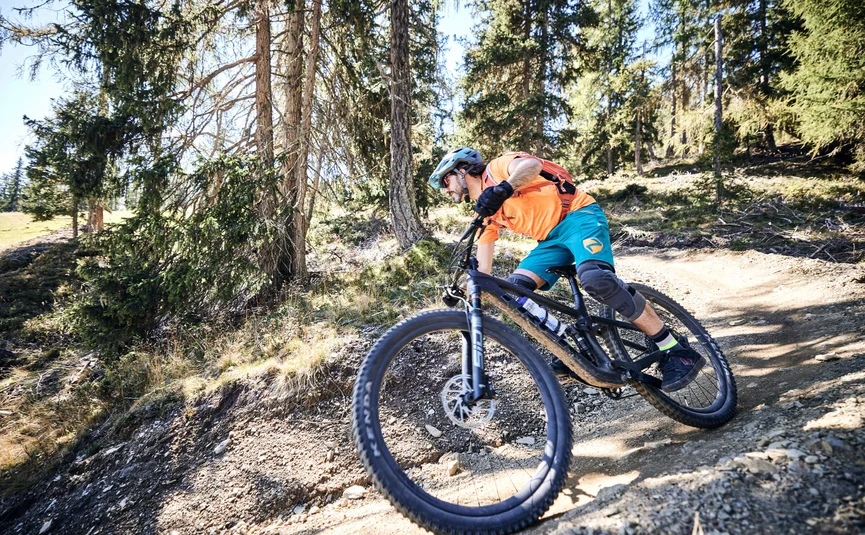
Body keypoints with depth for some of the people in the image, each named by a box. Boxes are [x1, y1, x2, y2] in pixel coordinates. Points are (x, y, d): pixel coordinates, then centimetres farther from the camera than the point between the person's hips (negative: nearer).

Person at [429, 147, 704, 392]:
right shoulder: (486, 213, 19)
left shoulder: (496, 169, -2)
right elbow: (483, 269, 17)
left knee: (595, 278, -33)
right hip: (552, 239, 8)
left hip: (578, 216, -8)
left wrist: (503, 188, -42)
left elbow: (533, 164, -26)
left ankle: (675, 349, -22)